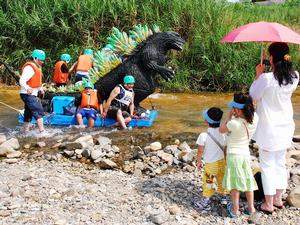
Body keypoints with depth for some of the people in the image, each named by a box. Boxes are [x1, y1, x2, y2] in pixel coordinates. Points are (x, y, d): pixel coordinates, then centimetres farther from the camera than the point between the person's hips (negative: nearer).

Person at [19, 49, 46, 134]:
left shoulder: (36, 67, 14)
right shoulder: (29, 68, -19)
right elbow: (22, 81, -30)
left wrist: (40, 89, 15)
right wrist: (27, 88, -47)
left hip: (31, 95, 11)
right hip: (28, 94, -11)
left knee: (28, 113, 16)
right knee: (39, 112, -14)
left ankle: (26, 132, 25)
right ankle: (42, 131, -15)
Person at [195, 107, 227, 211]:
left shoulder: (203, 135, -20)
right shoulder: (223, 133, -6)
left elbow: (200, 151, -15)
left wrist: (199, 162, 0)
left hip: (210, 163, -4)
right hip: (222, 161, 5)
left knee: (208, 183, 7)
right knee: (221, 180, 22)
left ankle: (205, 202, 15)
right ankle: (223, 197, 38)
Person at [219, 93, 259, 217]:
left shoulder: (234, 123, -28)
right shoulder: (255, 118, -12)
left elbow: (221, 129, -9)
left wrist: (229, 115, -6)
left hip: (233, 155, -5)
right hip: (246, 154, 5)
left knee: (235, 182, 8)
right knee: (247, 180, 19)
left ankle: (235, 210, 19)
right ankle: (251, 207, 30)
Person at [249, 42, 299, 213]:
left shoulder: (266, 78, -23)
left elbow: (253, 95, -7)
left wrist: (258, 75, 1)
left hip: (269, 129, -5)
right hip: (286, 127, 6)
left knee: (268, 166, 6)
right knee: (281, 164, 19)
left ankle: (269, 204, 15)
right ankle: (278, 199, 31)